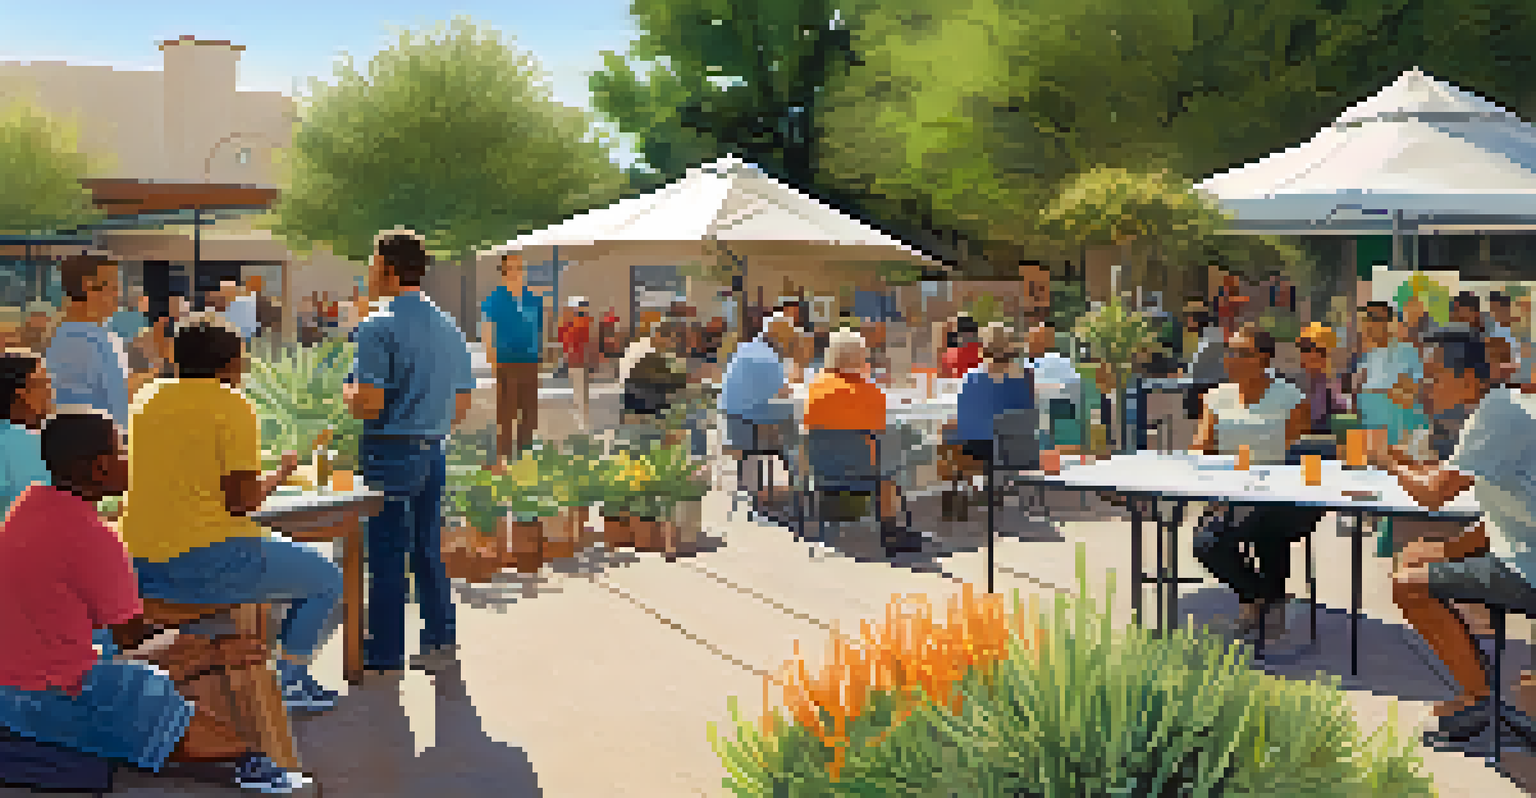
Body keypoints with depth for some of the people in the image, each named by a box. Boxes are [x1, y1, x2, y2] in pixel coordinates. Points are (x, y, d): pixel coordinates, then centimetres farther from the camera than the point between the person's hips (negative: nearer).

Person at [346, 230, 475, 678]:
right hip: (434, 452, 7)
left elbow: (368, 406, -19)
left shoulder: (378, 329, -13)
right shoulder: (450, 329, 10)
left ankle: (385, 655, 9)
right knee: (429, 552, 15)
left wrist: (349, 392, 1)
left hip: (391, 452, -7)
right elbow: (461, 407, 13)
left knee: (386, 556, 1)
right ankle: (441, 642, 20)